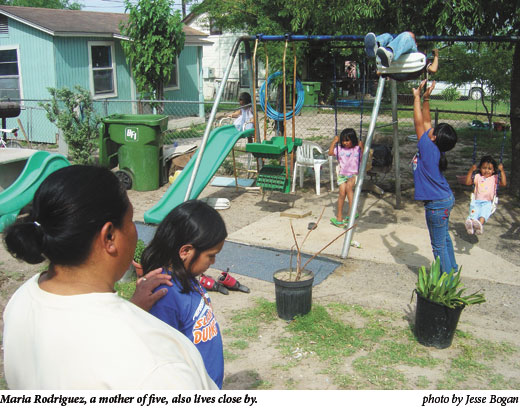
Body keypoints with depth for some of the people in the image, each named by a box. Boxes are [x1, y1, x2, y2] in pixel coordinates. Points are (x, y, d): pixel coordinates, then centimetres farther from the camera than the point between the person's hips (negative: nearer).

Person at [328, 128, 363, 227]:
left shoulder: (357, 149, 2)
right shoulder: (340, 148, 9)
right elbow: (330, 153, 5)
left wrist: (361, 147, -15)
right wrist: (334, 142, 1)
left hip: (354, 174, -2)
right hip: (342, 174, 2)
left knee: (349, 186, -32)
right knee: (342, 192, -15)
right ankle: (339, 217, -9)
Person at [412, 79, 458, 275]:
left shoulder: (429, 149, -22)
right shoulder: (436, 149, 0)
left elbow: (419, 123, -18)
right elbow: (426, 122, 9)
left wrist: (417, 97, -11)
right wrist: (426, 99, 8)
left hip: (437, 204, -9)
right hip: (445, 199, 9)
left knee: (439, 245, 3)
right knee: (444, 239, 24)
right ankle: (452, 270, 41)